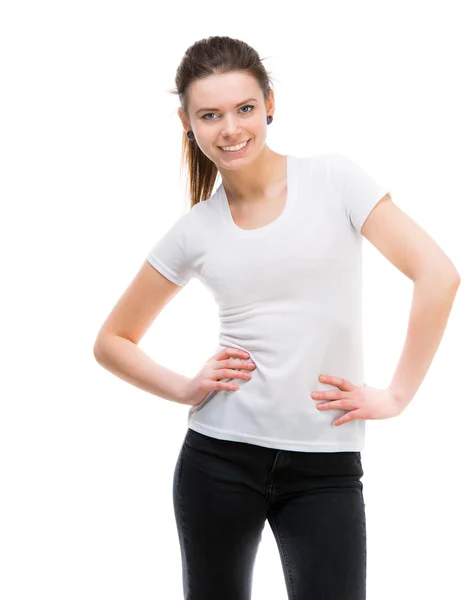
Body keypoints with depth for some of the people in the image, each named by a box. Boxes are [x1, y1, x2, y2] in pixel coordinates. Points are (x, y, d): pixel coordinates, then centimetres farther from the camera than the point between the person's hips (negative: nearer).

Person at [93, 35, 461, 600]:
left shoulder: (334, 180, -3)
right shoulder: (194, 231, 4)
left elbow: (439, 274, -10)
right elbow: (112, 341, 13)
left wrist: (397, 395, -9)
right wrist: (184, 389, -2)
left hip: (326, 467, -2)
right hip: (219, 459, 2)